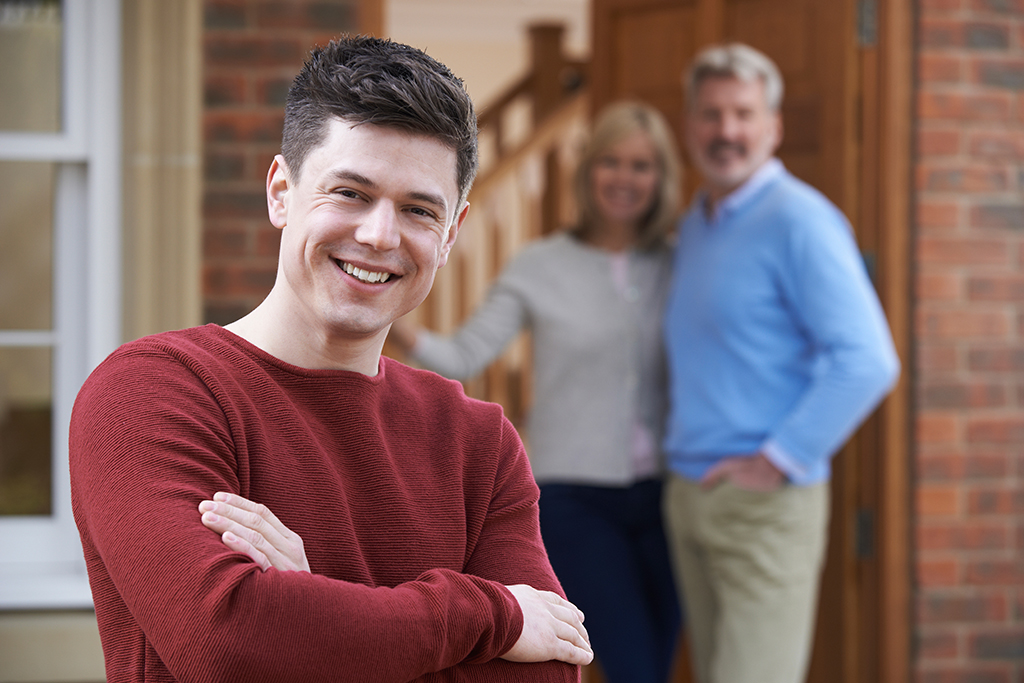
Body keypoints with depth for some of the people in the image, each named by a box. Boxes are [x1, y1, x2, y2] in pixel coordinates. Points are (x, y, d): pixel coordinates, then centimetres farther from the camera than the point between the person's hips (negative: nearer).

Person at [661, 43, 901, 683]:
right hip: (689, 496, 8)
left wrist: (780, 460, -17)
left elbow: (868, 360, -20)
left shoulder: (800, 220, -12)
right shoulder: (695, 224, 15)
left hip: (766, 505, -8)